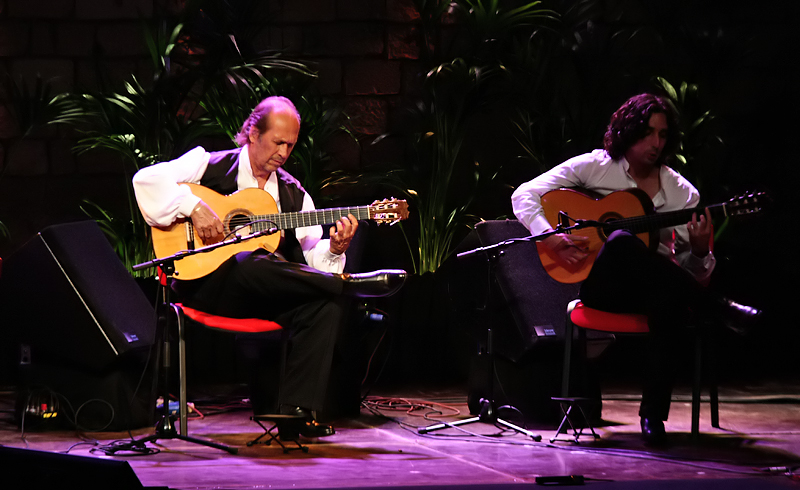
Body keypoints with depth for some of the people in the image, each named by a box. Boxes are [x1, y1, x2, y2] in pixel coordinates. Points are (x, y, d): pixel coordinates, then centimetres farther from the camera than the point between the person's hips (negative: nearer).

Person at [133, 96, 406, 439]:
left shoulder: (293, 194, 18)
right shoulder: (210, 166, 5)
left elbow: (308, 259, 12)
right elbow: (147, 179, -7)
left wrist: (334, 250, -10)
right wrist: (194, 207, -19)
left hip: (271, 294, 4)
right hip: (209, 285, -4)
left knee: (328, 304, -25)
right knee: (250, 264, -40)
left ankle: (296, 412, -30)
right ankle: (348, 283, -27)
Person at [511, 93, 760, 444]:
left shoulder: (682, 194, 9)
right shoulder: (593, 167, 5)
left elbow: (694, 275, 8)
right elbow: (524, 195, 2)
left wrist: (700, 252, -16)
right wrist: (550, 238, -15)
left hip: (654, 286, 1)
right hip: (601, 286, -1)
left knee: (672, 294, -38)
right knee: (621, 241, -37)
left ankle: (654, 412, -32)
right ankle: (723, 311, -29)